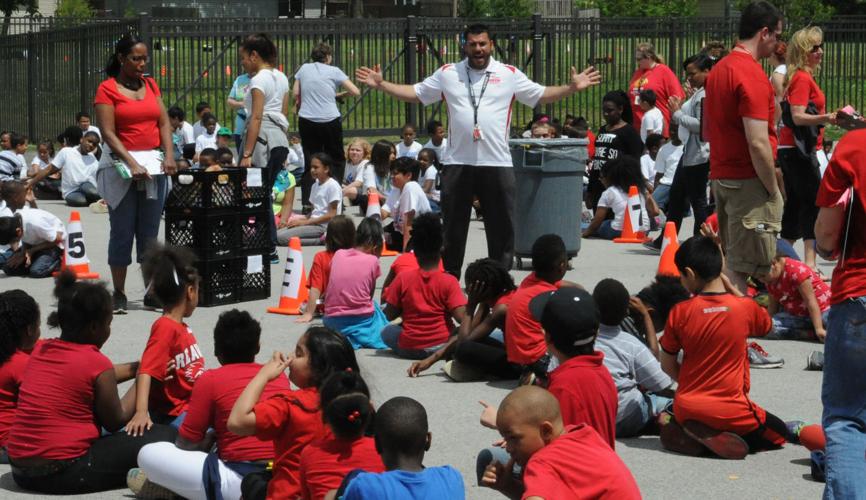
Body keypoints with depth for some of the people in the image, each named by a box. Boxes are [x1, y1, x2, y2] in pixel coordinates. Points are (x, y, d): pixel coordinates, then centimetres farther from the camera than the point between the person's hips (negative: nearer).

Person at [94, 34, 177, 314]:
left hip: (154, 164, 4)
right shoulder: (107, 89, -3)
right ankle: (119, 294, 6)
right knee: (122, 232, -1)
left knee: (150, 233, 6)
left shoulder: (151, 85, 12)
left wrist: (169, 154, -8)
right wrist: (132, 163, -19)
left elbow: (164, 122, 8)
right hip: (121, 166, -4)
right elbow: (108, 133, -10)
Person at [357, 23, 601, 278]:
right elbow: (415, 93, 11)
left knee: (501, 225, 5)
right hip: (457, 163, 0)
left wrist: (571, 87, -6)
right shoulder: (447, 73, 6)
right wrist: (381, 84, 2)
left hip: (497, 163, 0)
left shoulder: (509, 74, 4)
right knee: (453, 225, 8)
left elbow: (540, 95, 7)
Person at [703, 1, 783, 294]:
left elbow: (707, 131, 21)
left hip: (720, 177, 9)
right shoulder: (753, 75, -16)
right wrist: (774, 190, -13)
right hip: (749, 182, -9)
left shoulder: (718, 69, 13)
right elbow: (758, 143, -22)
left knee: (732, 259, 16)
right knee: (740, 266, -7)